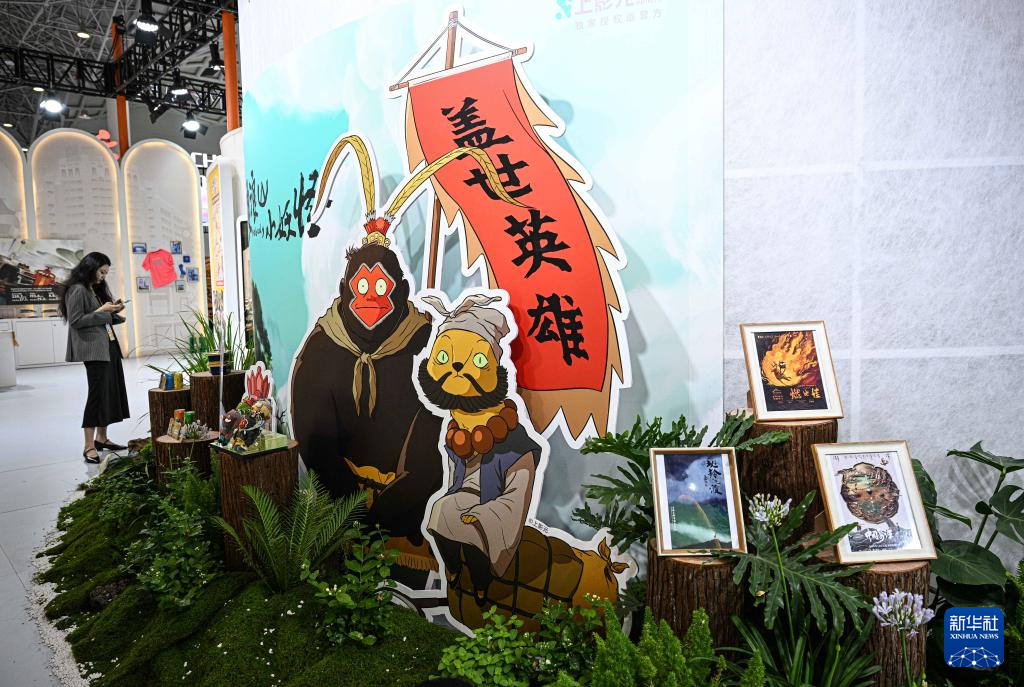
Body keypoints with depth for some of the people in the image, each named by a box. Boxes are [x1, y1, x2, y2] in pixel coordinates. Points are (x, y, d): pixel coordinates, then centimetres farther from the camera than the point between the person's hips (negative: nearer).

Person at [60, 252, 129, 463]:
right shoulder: (77, 290, -9)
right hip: (93, 348, -9)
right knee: (98, 391, -11)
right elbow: (75, 321, -14)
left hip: (109, 345, 9)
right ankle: (89, 446, -7)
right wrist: (101, 310, -14)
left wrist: (113, 310, 3)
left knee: (112, 390, 8)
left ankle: (101, 437, 18)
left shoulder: (98, 289, 17)